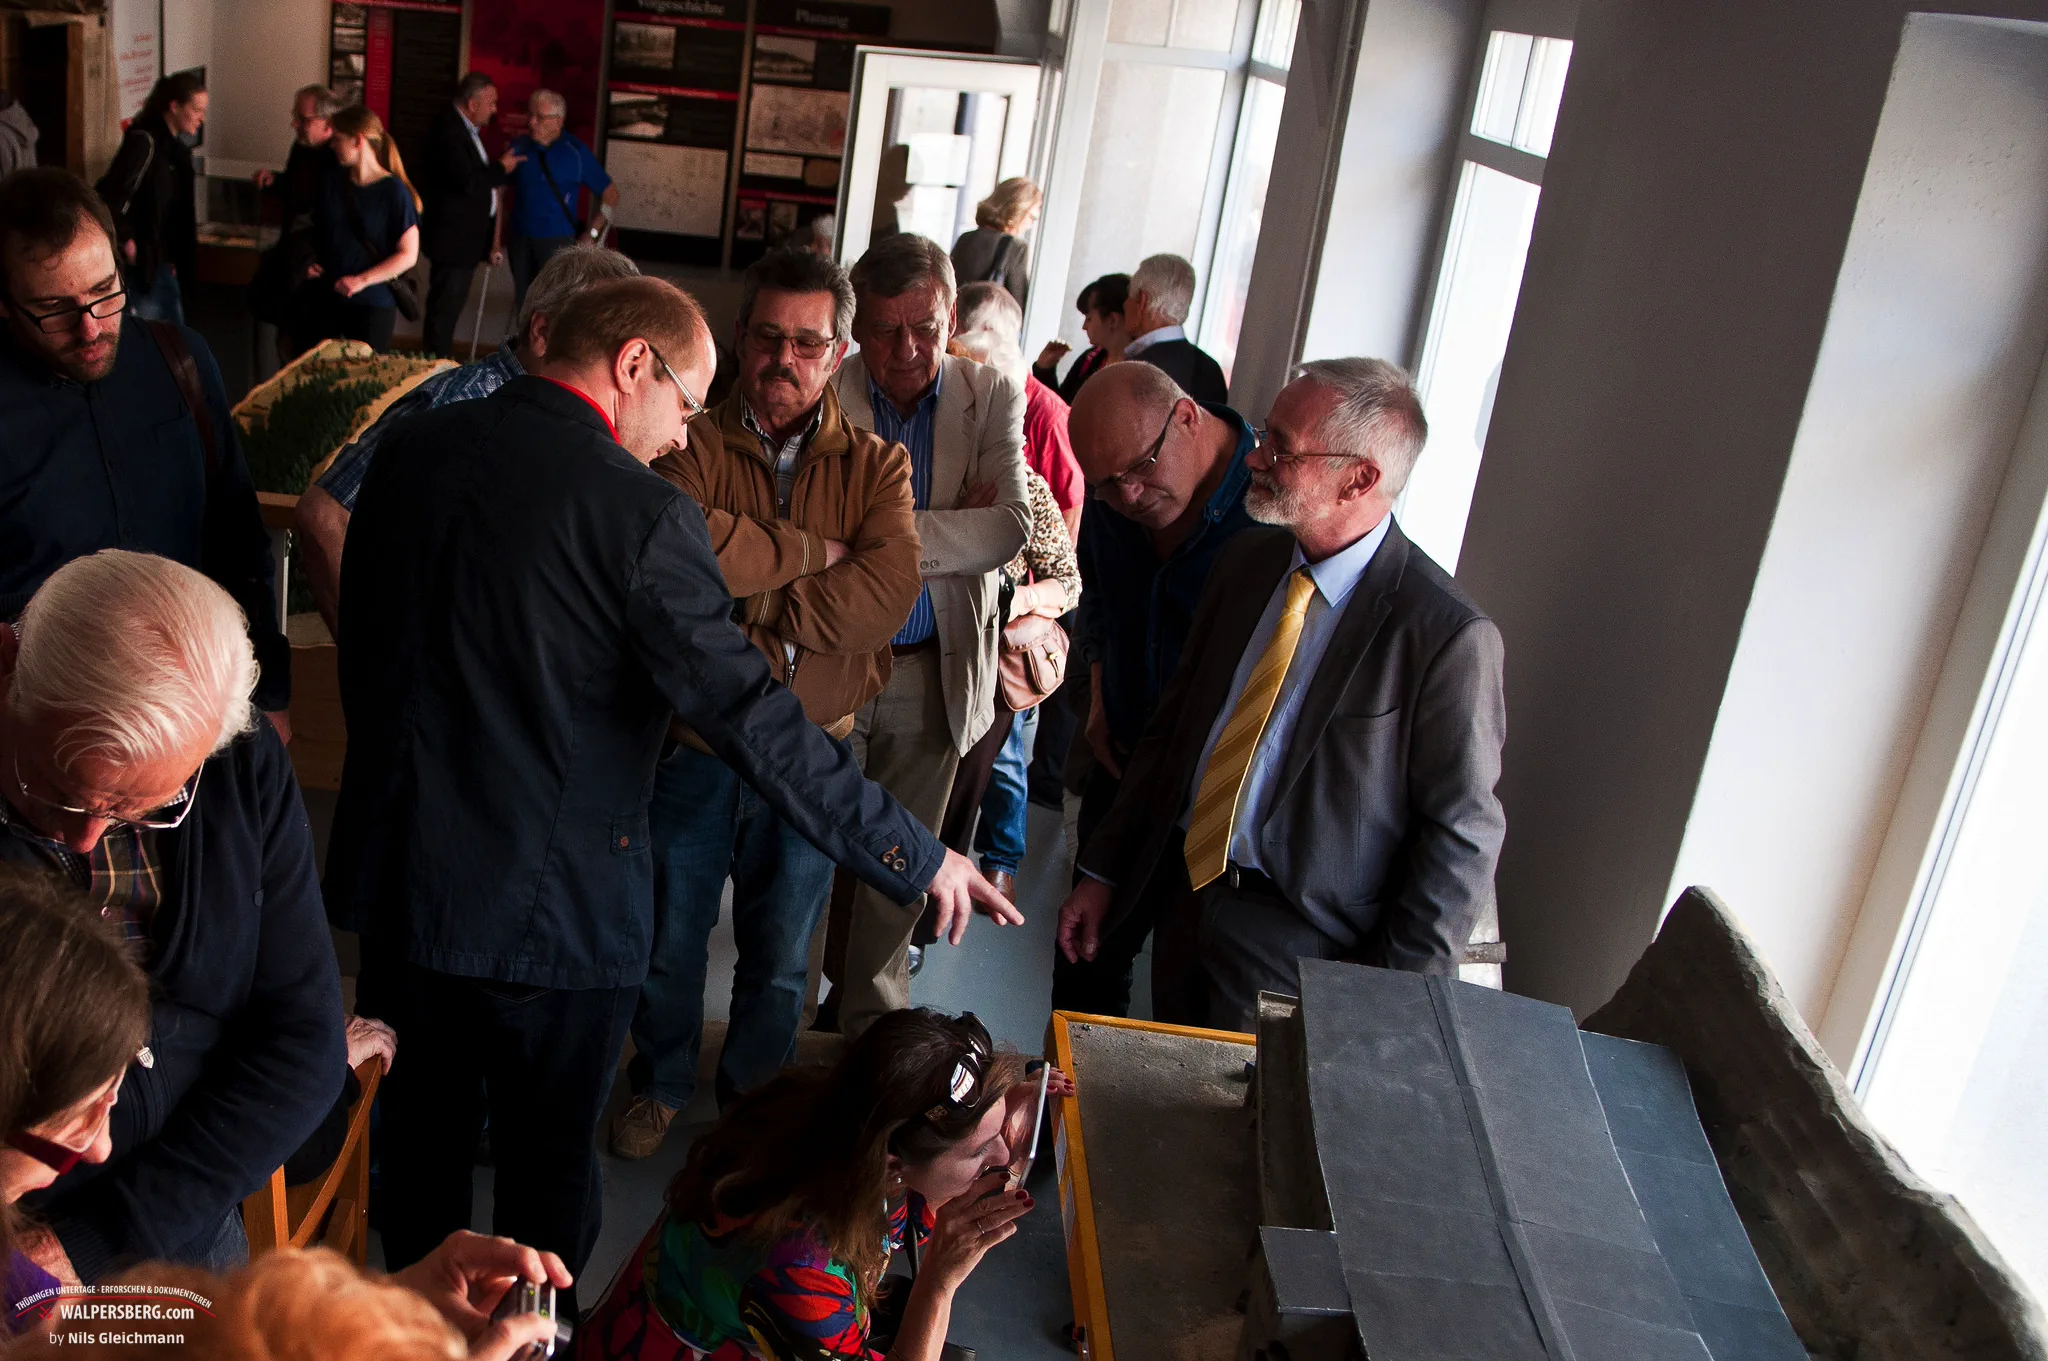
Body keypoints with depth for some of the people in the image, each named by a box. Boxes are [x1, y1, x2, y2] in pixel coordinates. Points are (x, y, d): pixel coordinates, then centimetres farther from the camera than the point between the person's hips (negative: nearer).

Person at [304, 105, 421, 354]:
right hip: (325, 299, 5)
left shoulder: (393, 191, -10)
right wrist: (308, 261, 2)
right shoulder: (333, 181, 6)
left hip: (372, 305, -5)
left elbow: (408, 255, -11)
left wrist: (362, 280, -17)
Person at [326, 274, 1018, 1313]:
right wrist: (918, 859, -15)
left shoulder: (408, 452, -2)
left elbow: (362, 646, 10)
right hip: (548, 906, -6)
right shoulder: (640, 514, -21)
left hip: (396, 869, 6)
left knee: (423, 1130, 25)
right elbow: (757, 724, -23)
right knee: (548, 1162, 16)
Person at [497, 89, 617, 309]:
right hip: (520, 240, 3)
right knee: (523, 303, 12)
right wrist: (498, 240, 3)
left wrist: (592, 233, -7)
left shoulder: (576, 152, -6)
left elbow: (610, 194, -2)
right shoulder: (518, 148, 2)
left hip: (557, 242, -3)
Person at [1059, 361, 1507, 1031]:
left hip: (1299, 937, -6)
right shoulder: (1246, 560, 2)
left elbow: (1461, 834, -14)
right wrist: (1103, 872, 10)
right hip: (1183, 893, 6)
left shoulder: (1449, 635, -20)